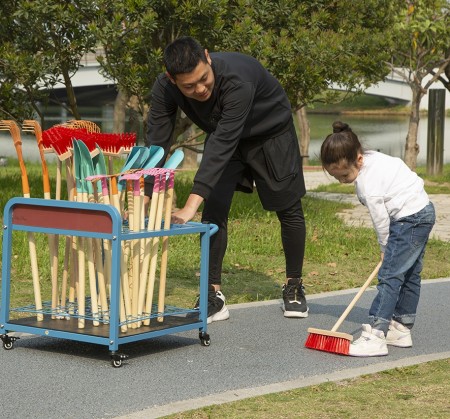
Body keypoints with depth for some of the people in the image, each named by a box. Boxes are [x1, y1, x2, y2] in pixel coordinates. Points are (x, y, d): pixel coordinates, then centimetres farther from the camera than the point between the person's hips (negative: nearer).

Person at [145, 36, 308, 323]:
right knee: (214, 210, -11)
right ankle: (214, 296, -5)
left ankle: (294, 287, 24)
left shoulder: (237, 78, -45)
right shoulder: (165, 89, -29)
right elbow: (157, 144, -26)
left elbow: (223, 142, -50)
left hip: (271, 134, -3)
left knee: (289, 211, 4)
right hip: (223, 136, 3)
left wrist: (192, 204, -56)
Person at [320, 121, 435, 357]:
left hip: (409, 219, -11)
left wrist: (386, 246, 0)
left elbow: (379, 215, -15)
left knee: (390, 276, -14)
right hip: (423, 212, 11)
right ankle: (401, 329, 24)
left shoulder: (368, 183, -21)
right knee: (409, 275, 16)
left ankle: (375, 336, -18)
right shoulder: (374, 159, 8)